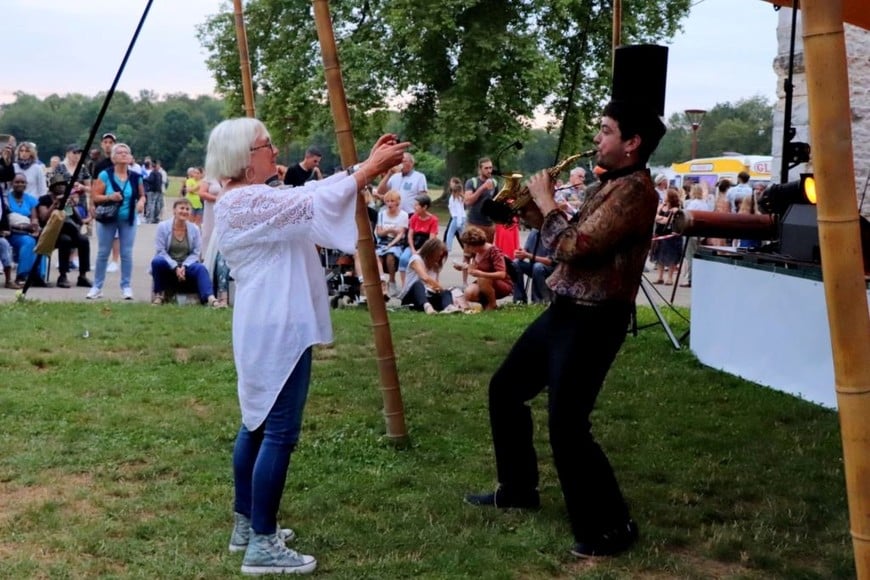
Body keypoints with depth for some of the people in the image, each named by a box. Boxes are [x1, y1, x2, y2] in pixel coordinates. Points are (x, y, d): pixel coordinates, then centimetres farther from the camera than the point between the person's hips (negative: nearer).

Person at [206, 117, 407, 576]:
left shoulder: (254, 199, 14)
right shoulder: (246, 202, -17)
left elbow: (314, 193, 13)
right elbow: (315, 203, -21)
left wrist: (369, 165, 5)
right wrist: (371, 166, -13)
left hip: (271, 328, 11)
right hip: (277, 331, -11)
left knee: (258, 424, 16)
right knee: (279, 432, -8)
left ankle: (246, 525, 26)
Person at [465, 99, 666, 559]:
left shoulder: (634, 190, -17)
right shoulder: (610, 184, 15)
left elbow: (575, 246, -24)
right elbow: (572, 239, 19)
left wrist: (546, 201, -10)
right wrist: (532, 209, 6)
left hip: (595, 319, -11)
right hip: (565, 309, 11)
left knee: (566, 426, -13)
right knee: (505, 389, 18)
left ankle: (609, 528, 2)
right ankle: (517, 488, 34)